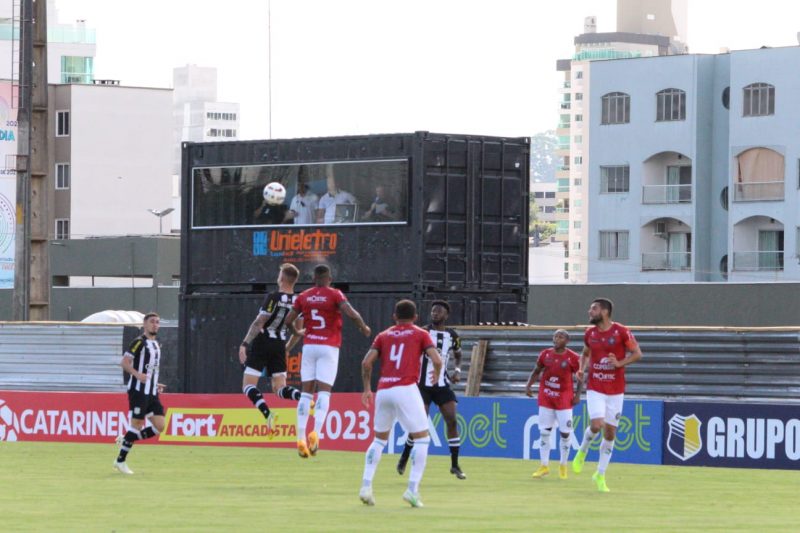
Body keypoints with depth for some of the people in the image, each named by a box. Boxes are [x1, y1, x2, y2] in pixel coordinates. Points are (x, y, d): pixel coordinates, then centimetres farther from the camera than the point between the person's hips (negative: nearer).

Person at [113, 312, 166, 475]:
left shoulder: (156, 345, 18)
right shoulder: (139, 342, -8)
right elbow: (124, 362, -15)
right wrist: (137, 374, -30)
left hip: (151, 393, 8)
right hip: (138, 391, -8)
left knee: (159, 426, -1)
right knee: (137, 424, -8)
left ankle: (125, 439, 15)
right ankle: (120, 460, 3)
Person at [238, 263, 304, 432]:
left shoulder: (273, 297, -15)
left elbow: (258, 323, -17)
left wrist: (244, 344, -12)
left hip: (262, 343, -5)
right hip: (279, 345, 5)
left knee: (248, 386, 0)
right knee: (280, 389, 8)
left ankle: (267, 414, -23)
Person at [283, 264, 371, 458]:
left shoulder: (304, 296, 6)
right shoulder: (335, 295, -3)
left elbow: (288, 320, 6)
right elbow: (351, 313, -16)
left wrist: (297, 333, 27)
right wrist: (364, 328, 1)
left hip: (309, 346, 3)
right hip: (329, 347, -3)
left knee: (306, 392, 6)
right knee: (324, 392, -5)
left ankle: (301, 437, -2)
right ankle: (316, 433, -26)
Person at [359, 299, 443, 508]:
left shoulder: (383, 336, 16)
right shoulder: (421, 335, 9)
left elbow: (366, 362, 5)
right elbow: (436, 360, -4)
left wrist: (367, 388, 15)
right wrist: (436, 374, 18)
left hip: (383, 390, 4)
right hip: (406, 389, -4)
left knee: (379, 439, 19)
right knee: (422, 439, 4)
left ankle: (366, 485, 6)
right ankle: (412, 489, -9)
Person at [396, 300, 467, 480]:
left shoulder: (452, 335, 4)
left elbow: (458, 355, 21)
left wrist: (457, 370, 4)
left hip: (442, 384, 3)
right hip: (423, 384, -3)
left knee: (452, 420, -7)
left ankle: (455, 465, 1)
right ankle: (404, 458, 18)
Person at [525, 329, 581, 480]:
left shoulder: (572, 357, -6)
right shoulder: (545, 354, 2)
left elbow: (580, 376, 1)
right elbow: (537, 371, 11)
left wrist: (577, 394, -9)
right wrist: (528, 385, -4)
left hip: (564, 396, -2)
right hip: (545, 396, 2)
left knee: (565, 433, -2)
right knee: (544, 431, 2)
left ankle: (563, 466, 14)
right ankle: (544, 466, 11)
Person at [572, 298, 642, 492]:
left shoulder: (621, 332, -8)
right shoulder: (590, 333, 4)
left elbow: (637, 353, -3)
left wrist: (620, 363, -18)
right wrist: (581, 369, 1)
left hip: (615, 390, -1)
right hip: (595, 388, 1)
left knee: (610, 432, 3)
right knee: (597, 425, -20)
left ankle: (600, 475, 15)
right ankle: (582, 451, 11)